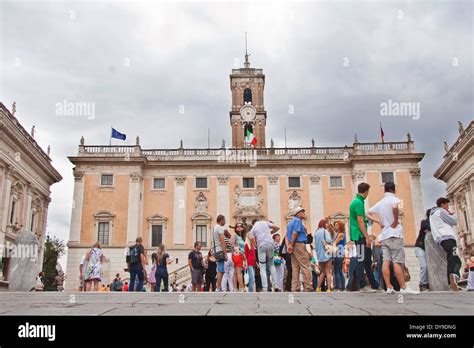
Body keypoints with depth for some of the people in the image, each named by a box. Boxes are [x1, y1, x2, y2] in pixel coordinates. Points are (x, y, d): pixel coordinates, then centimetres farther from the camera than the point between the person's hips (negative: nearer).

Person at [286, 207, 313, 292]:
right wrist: (291, 245, -12)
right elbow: (295, 233, -17)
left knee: (295, 268, 6)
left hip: (293, 246, 9)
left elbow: (287, 236, 18)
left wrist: (288, 246, 9)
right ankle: (308, 287, -9)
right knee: (305, 267, -7)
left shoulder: (291, 222, 22)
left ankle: (295, 288, 4)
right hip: (299, 244, -9)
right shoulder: (298, 221, -6)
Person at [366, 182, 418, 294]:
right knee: (397, 262, -8)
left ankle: (389, 287, -1)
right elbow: (395, 207, -30)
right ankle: (403, 288, -6)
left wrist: (378, 221, 11)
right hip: (394, 234, -6)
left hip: (384, 235, 6)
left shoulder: (380, 203, 16)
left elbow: (368, 214, 21)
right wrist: (396, 221, -17)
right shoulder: (394, 199, -6)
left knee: (386, 261, 0)